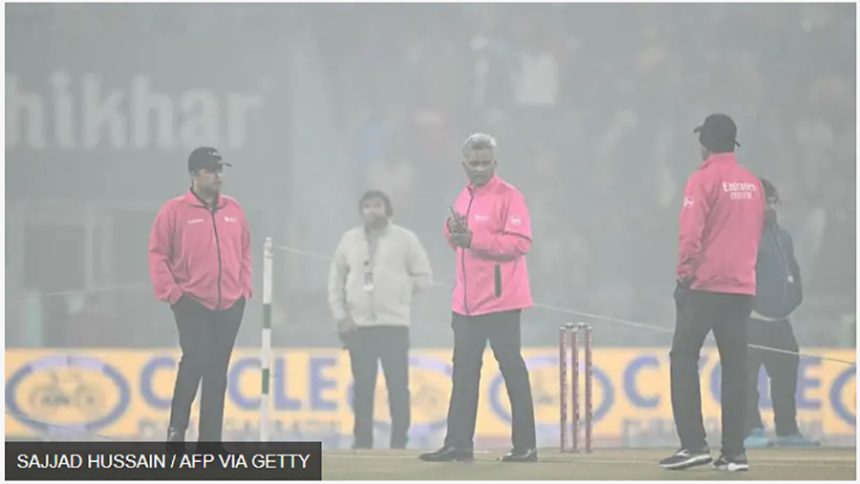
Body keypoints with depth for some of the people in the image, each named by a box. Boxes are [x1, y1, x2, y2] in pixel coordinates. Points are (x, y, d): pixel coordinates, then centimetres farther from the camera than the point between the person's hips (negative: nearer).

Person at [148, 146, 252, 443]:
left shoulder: (233, 210, 11)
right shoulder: (175, 211, -3)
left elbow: (244, 251, 18)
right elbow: (158, 254, -4)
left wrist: (244, 288, 8)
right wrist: (171, 293, -11)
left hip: (230, 306, 5)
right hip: (192, 304, -5)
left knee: (217, 373, 7)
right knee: (195, 360, -16)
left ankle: (210, 439, 11)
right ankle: (177, 428, -3)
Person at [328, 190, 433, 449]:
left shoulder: (405, 239, 3)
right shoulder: (349, 240, 11)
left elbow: (423, 276, 4)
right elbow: (336, 280, 12)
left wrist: (396, 292, -3)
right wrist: (340, 315, 3)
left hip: (394, 323, -2)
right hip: (358, 324, 2)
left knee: (398, 385, -5)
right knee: (362, 387, 4)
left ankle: (399, 442, -1)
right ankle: (362, 441, 9)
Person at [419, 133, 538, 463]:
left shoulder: (508, 197, -10)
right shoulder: (464, 197, 15)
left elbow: (520, 242, -19)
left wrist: (473, 239, -22)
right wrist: (453, 232, -1)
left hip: (500, 300, -8)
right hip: (466, 300, 8)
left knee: (512, 370, -3)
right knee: (464, 373, 9)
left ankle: (525, 445, 0)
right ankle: (458, 444, 13)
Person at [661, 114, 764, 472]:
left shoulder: (704, 179, -8)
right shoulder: (752, 184, 10)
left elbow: (691, 234, -14)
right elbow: (756, 235, 15)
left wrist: (685, 273, -4)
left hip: (705, 285, -5)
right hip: (742, 287, 5)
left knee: (684, 359, 0)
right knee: (734, 365, 6)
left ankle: (693, 444, -11)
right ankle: (734, 452, 3)